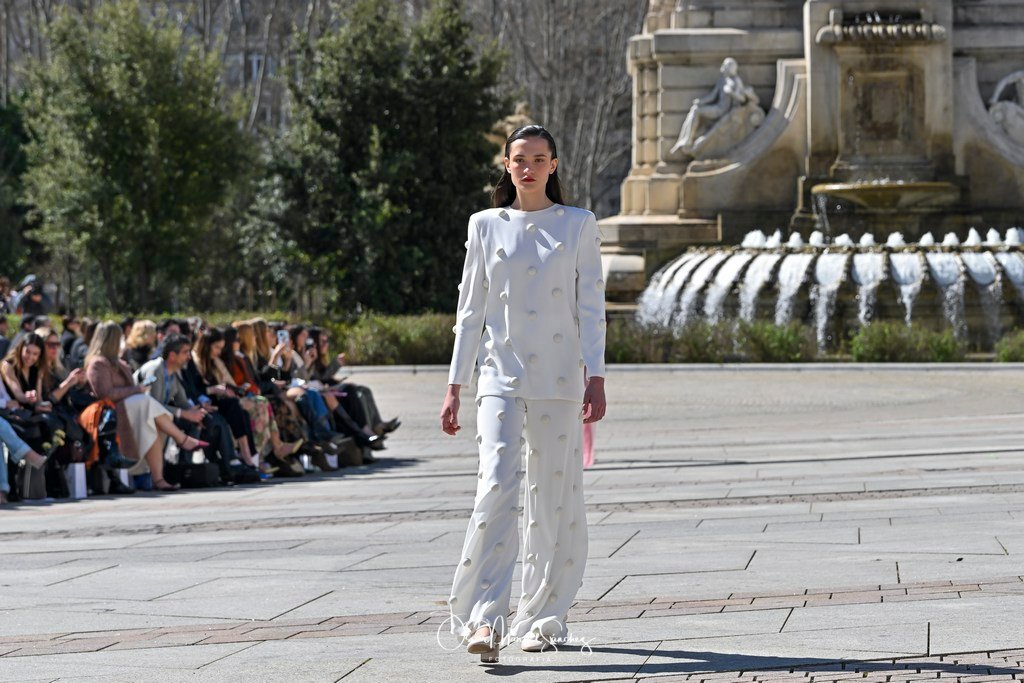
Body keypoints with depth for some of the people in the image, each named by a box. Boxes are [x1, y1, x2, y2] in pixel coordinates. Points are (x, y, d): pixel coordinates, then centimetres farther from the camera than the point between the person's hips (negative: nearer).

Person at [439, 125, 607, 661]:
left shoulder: (578, 225, 6)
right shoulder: (486, 225, 9)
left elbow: (591, 308, 3)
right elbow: (470, 310, 11)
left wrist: (596, 379, -7)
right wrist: (455, 386, 7)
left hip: (559, 379, 0)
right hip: (501, 377, 0)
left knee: (555, 496, 1)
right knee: (496, 487, -15)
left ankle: (541, 617, 13)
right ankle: (484, 619, -19)